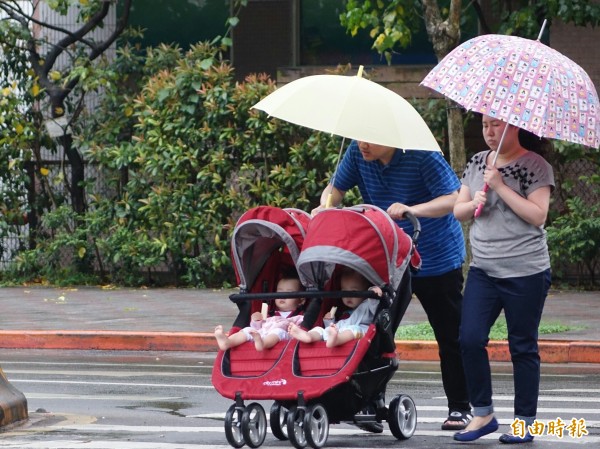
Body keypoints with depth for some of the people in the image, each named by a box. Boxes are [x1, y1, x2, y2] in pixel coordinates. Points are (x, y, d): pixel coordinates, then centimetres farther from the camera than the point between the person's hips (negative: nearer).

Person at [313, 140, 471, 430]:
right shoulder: (358, 152, -7)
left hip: (437, 260, -5)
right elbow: (337, 188, 4)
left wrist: (412, 210, -41)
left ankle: (459, 407, 11)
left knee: (450, 338, 2)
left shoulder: (422, 155, -21)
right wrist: (325, 206, -19)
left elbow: (452, 199, -26)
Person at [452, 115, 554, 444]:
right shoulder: (476, 163, 11)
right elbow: (457, 211, 12)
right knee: (470, 340, -5)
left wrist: (500, 186, -19)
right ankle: (483, 414, 7)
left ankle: (525, 423, 10)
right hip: (483, 269, 5)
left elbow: (538, 215, -17)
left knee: (522, 347, 1)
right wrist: (474, 203, -10)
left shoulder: (536, 166, -6)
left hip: (525, 272, -5)